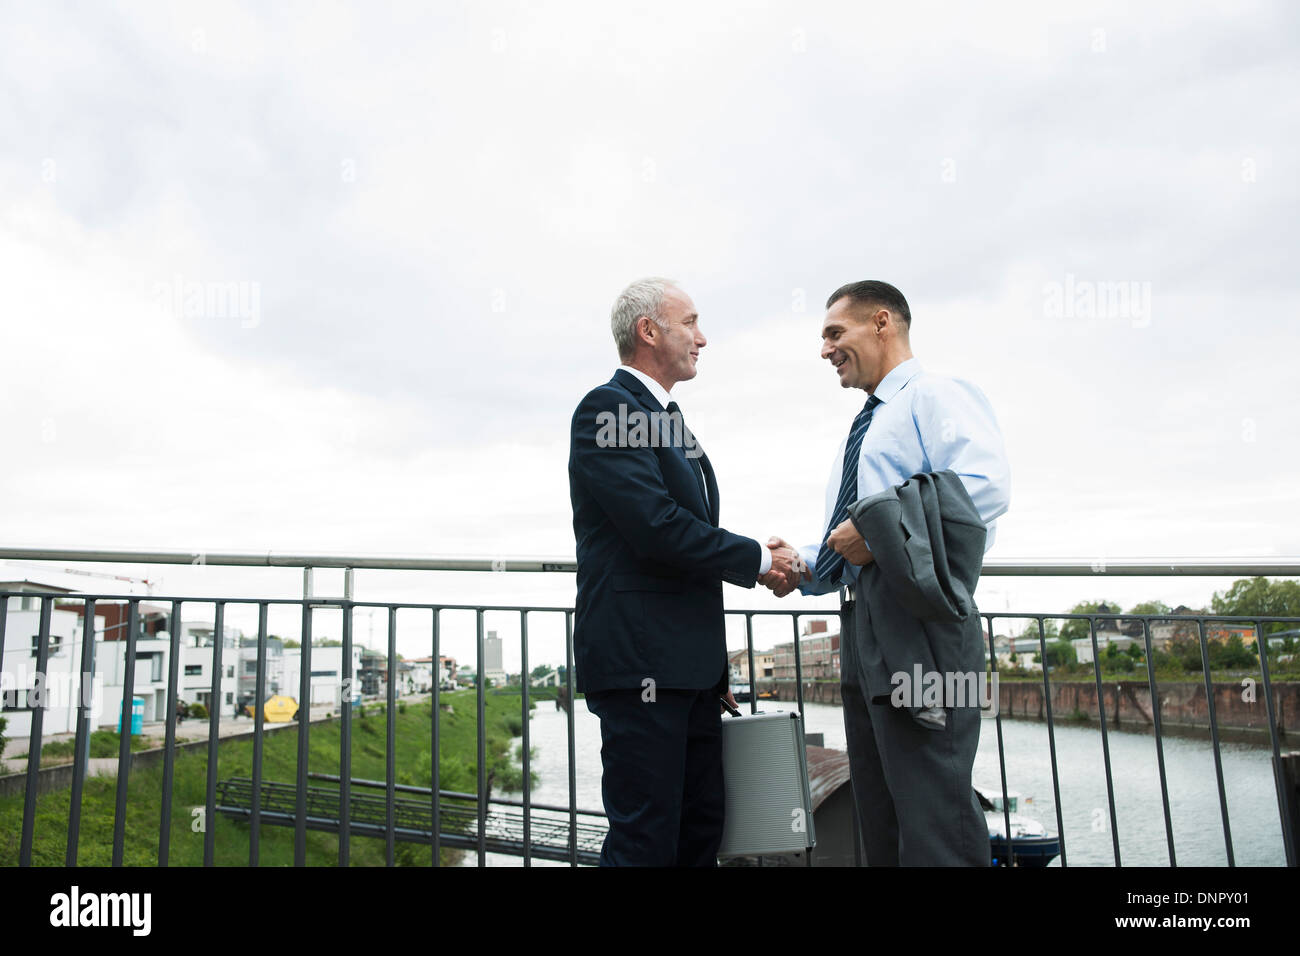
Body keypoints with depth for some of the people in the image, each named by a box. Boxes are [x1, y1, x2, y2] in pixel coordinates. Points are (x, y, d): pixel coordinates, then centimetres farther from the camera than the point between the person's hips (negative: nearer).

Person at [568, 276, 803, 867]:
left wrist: (715, 665, 19)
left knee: (701, 832, 15)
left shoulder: (668, 420, 20)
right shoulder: (606, 408, -10)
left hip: (688, 666, 9)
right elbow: (658, 529, -21)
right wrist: (759, 560, -8)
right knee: (646, 841, -1)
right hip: (638, 660, -9)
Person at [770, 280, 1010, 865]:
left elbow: (986, 486, -19)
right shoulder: (860, 434, 28)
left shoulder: (936, 396, -1)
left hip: (916, 619, -10)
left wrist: (877, 525, -20)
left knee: (932, 817, -8)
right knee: (879, 816, 14)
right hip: (861, 622, 10)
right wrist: (805, 565, 11)